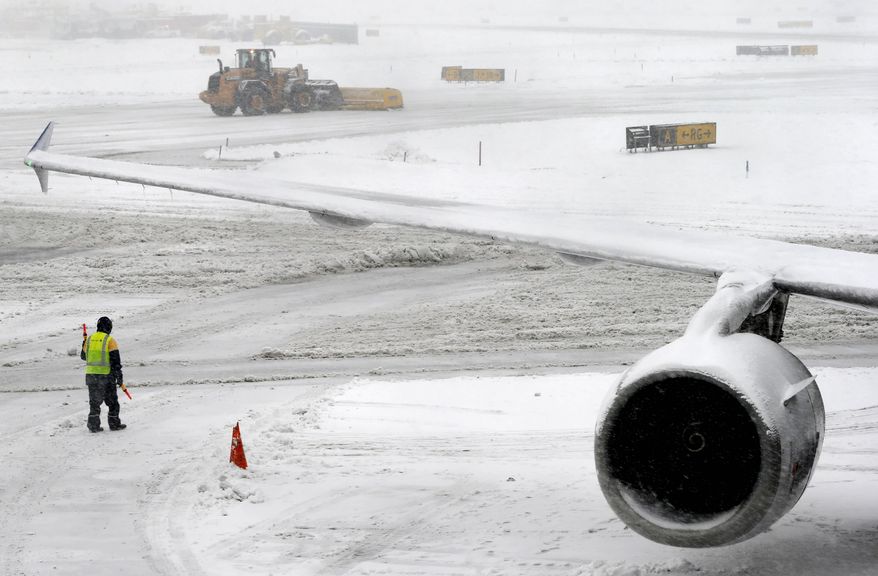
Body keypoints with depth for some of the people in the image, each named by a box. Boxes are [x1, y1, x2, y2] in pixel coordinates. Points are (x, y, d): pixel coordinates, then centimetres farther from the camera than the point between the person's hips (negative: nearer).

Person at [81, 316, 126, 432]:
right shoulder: (110, 340, -8)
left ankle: (94, 425, 6)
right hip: (106, 375, -4)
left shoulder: (89, 339, 5)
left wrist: (84, 344, 39)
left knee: (94, 401, 11)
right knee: (112, 401, 10)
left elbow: (83, 356, 19)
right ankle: (114, 424, 14)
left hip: (91, 375, 4)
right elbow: (115, 359, -12)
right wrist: (119, 375, -10)